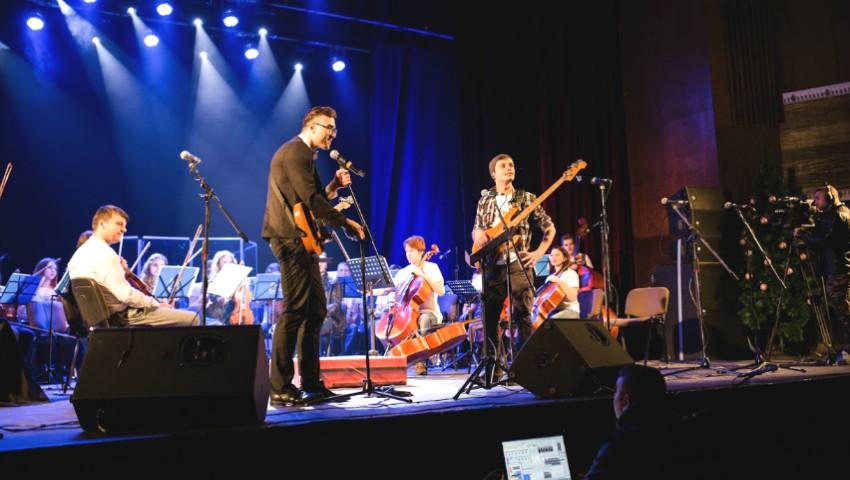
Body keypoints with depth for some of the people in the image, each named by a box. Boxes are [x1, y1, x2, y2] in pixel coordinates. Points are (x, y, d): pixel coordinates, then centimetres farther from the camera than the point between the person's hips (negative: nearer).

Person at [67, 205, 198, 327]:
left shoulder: (80, 252, 11)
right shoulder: (104, 252, -20)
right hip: (121, 317, -10)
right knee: (191, 318, -12)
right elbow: (126, 294, -26)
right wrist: (157, 304, -13)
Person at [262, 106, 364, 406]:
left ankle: (311, 383, 16)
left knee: (316, 311, 10)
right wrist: (345, 222, -15)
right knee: (294, 311, -12)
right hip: (290, 238, -11)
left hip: (301, 240, 11)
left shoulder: (305, 155, 24)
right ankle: (280, 389, -7)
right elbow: (310, 199, -18)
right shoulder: (295, 151, -8)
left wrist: (334, 186, 7)